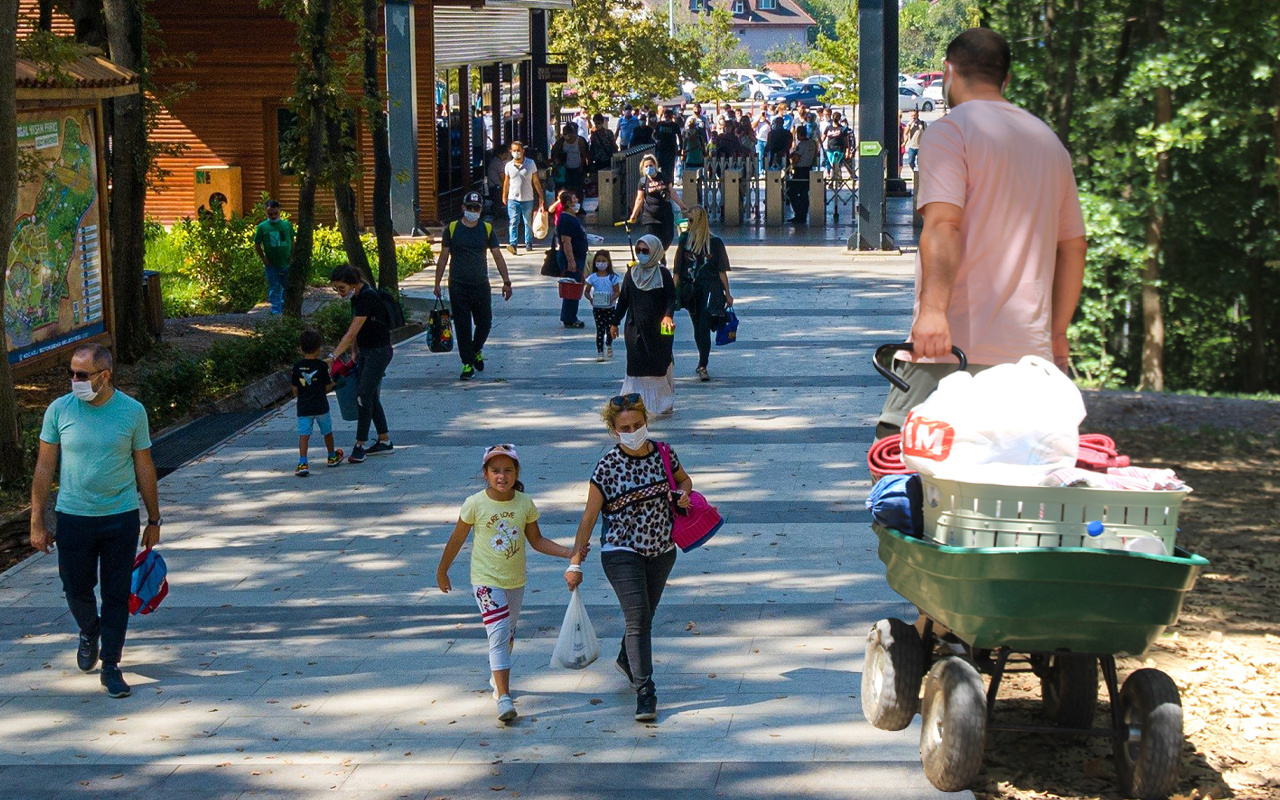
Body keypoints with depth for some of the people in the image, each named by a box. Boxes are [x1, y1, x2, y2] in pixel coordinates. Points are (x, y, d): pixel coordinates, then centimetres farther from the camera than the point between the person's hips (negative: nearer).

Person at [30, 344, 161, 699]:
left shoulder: (132, 411, -5)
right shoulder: (59, 410, -5)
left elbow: (144, 468, 4)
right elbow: (45, 468, 1)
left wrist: (154, 520, 7)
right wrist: (37, 522, 0)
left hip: (121, 518, 0)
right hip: (73, 518, 1)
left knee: (116, 595, 3)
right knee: (76, 590, 9)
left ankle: (110, 666, 15)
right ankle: (89, 633, 41)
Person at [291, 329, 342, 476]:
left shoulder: (298, 366, -2)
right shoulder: (321, 365, -6)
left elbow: (295, 390, 3)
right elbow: (327, 387, -1)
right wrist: (333, 383, 21)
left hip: (303, 407, 0)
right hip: (321, 406, 0)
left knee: (304, 435, -5)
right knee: (327, 432, 20)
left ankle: (302, 463, -20)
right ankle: (332, 457, 37)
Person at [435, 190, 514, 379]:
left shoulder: (487, 229, 6)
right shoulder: (452, 229, 3)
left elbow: (498, 256, 6)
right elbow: (443, 257, 6)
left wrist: (506, 281, -1)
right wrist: (438, 283, 3)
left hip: (481, 285, 1)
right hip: (458, 286, -1)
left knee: (485, 323, 6)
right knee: (462, 327, -2)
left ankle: (476, 350, 34)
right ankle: (468, 364, 6)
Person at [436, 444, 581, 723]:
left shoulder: (525, 503, -6)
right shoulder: (475, 504, -14)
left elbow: (536, 540, 4)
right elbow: (457, 539, -2)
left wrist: (569, 552, -8)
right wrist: (442, 571, 8)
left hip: (515, 580, 4)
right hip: (486, 580, -4)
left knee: (508, 633, 20)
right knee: (498, 633, -16)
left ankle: (497, 678, 44)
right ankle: (503, 697, -18)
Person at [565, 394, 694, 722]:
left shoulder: (664, 454, -3)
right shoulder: (607, 466, -14)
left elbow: (684, 478, 18)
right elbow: (589, 516, -11)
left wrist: (684, 493, -6)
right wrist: (575, 562, -13)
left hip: (661, 549, 5)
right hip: (622, 551, -4)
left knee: (645, 615, 18)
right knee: (637, 618, -13)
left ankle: (627, 660, 47)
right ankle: (645, 692, -10)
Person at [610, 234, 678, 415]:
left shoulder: (663, 274, -3)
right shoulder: (632, 273, 7)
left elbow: (671, 298, -7)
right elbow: (623, 299, 12)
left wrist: (668, 316, -25)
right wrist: (615, 322, 13)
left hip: (658, 328, -2)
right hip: (635, 328, 2)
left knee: (660, 363, 3)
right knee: (636, 365, 0)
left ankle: (664, 402, 16)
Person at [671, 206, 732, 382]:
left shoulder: (715, 242, -1)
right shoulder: (685, 239, 5)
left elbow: (722, 270, 3)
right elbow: (677, 269, 6)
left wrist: (727, 294, 3)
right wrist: (674, 290, 0)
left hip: (710, 290, -3)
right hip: (690, 289, 3)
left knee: (704, 328, -12)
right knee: (698, 329, 10)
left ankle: (702, 366, -11)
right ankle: (703, 363, 24)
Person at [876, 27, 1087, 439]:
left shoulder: (948, 130, 0)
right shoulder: (1051, 141, 22)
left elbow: (943, 225, -15)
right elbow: (1073, 246, 25)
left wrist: (933, 309, -25)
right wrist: (1057, 333, 31)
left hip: (956, 343, -7)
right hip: (1029, 351, 7)